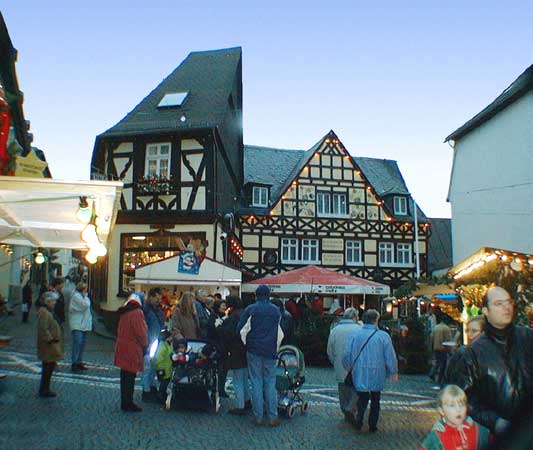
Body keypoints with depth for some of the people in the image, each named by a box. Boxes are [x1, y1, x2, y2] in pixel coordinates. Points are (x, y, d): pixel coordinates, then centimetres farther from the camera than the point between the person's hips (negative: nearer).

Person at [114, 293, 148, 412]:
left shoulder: (124, 313, 11)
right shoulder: (137, 313, -15)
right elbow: (141, 332, -17)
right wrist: (145, 346, -1)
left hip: (122, 348, 8)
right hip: (132, 350, -8)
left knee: (125, 376, 15)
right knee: (130, 377, -1)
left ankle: (125, 402, 25)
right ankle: (128, 404, 5)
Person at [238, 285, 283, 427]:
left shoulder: (250, 309, -4)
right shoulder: (276, 310, 5)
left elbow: (241, 329, -3)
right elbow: (280, 334, 10)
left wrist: (246, 343, 12)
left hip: (254, 351, -1)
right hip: (270, 351, 2)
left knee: (256, 383, 4)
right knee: (270, 384, 7)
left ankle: (258, 417, 7)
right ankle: (272, 417, 7)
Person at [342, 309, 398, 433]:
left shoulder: (354, 335, -5)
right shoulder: (383, 336, -10)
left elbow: (347, 355, 0)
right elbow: (390, 356, -7)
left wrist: (348, 368, 17)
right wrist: (394, 372, 7)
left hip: (359, 375, 1)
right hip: (377, 376, -1)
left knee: (362, 397, 16)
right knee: (375, 400, 16)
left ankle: (359, 418, -1)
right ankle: (372, 426, 22)